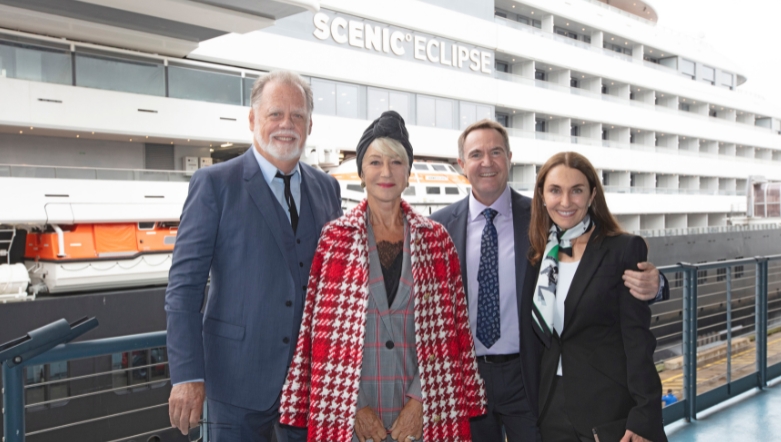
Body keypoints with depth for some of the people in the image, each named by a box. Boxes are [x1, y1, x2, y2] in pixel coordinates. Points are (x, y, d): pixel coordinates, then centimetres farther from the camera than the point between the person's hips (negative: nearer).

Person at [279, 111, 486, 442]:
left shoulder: (435, 239, 2)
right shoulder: (334, 238, -2)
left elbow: (448, 326, 1)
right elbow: (321, 331, -3)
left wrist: (419, 401, -7)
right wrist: (354, 407, -7)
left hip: (420, 411, 1)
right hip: (350, 412, -1)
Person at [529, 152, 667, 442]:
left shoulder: (624, 250, -9)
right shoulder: (539, 256, 5)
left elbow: (638, 341, -11)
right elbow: (541, 337, 10)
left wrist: (644, 418, -15)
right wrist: (533, 408, 9)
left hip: (613, 412, -4)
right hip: (553, 408, 4)